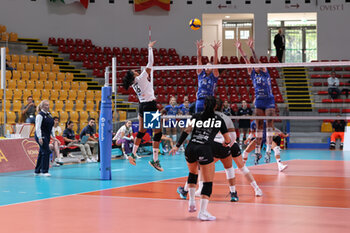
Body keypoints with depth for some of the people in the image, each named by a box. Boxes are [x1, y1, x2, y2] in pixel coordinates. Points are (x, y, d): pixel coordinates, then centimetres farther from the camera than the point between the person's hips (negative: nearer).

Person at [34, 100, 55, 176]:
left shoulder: (49, 114, 13)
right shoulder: (40, 115, -13)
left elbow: (51, 126, 21)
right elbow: (37, 127, -17)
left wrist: (53, 136, 16)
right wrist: (40, 138, -23)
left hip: (47, 136, 9)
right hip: (41, 136, -9)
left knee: (42, 153, 12)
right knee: (46, 152, -12)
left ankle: (37, 171, 19)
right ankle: (44, 171, -8)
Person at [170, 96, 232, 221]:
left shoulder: (197, 116, 14)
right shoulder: (218, 119, 11)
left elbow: (187, 131, 2)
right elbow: (228, 139, 15)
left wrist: (177, 146, 0)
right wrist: (226, 144, 38)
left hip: (190, 149, 4)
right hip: (205, 151, -4)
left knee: (192, 173, 32)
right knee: (208, 182, 3)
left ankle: (191, 202, 29)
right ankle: (203, 212, -6)